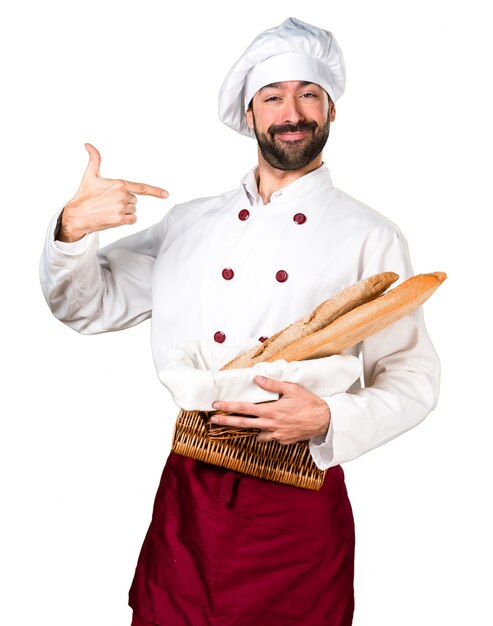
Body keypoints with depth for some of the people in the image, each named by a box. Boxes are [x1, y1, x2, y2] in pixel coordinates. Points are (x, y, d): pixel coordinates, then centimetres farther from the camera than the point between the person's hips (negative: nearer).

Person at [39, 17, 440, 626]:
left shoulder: (369, 237, -1)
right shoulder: (190, 222, 7)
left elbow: (414, 378, -2)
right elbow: (90, 305, 11)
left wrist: (327, 420, -20)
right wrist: (73, 226, -8)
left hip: (299, 512, -2)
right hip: (188, 498, 3)